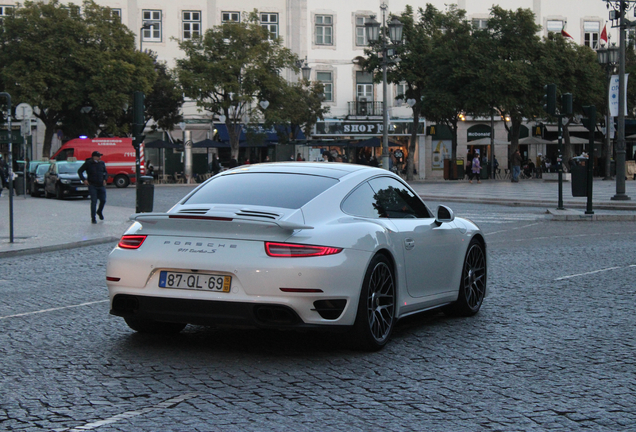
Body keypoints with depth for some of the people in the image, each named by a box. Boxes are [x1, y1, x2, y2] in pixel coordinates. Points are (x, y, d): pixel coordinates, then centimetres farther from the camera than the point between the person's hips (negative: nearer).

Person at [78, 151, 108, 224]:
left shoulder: (102, 163, 7)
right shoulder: (88, 163, -5)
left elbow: (105, 172, 21)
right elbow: (79, 171, 2)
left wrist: (105, 179, 4)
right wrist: (84, 180, -7)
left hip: (101, 185, 4)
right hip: (92, 185, -4)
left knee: (103, 200, 5)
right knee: (94, 201, -9)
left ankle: (99, 212, 36)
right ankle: (93, 218, -2)